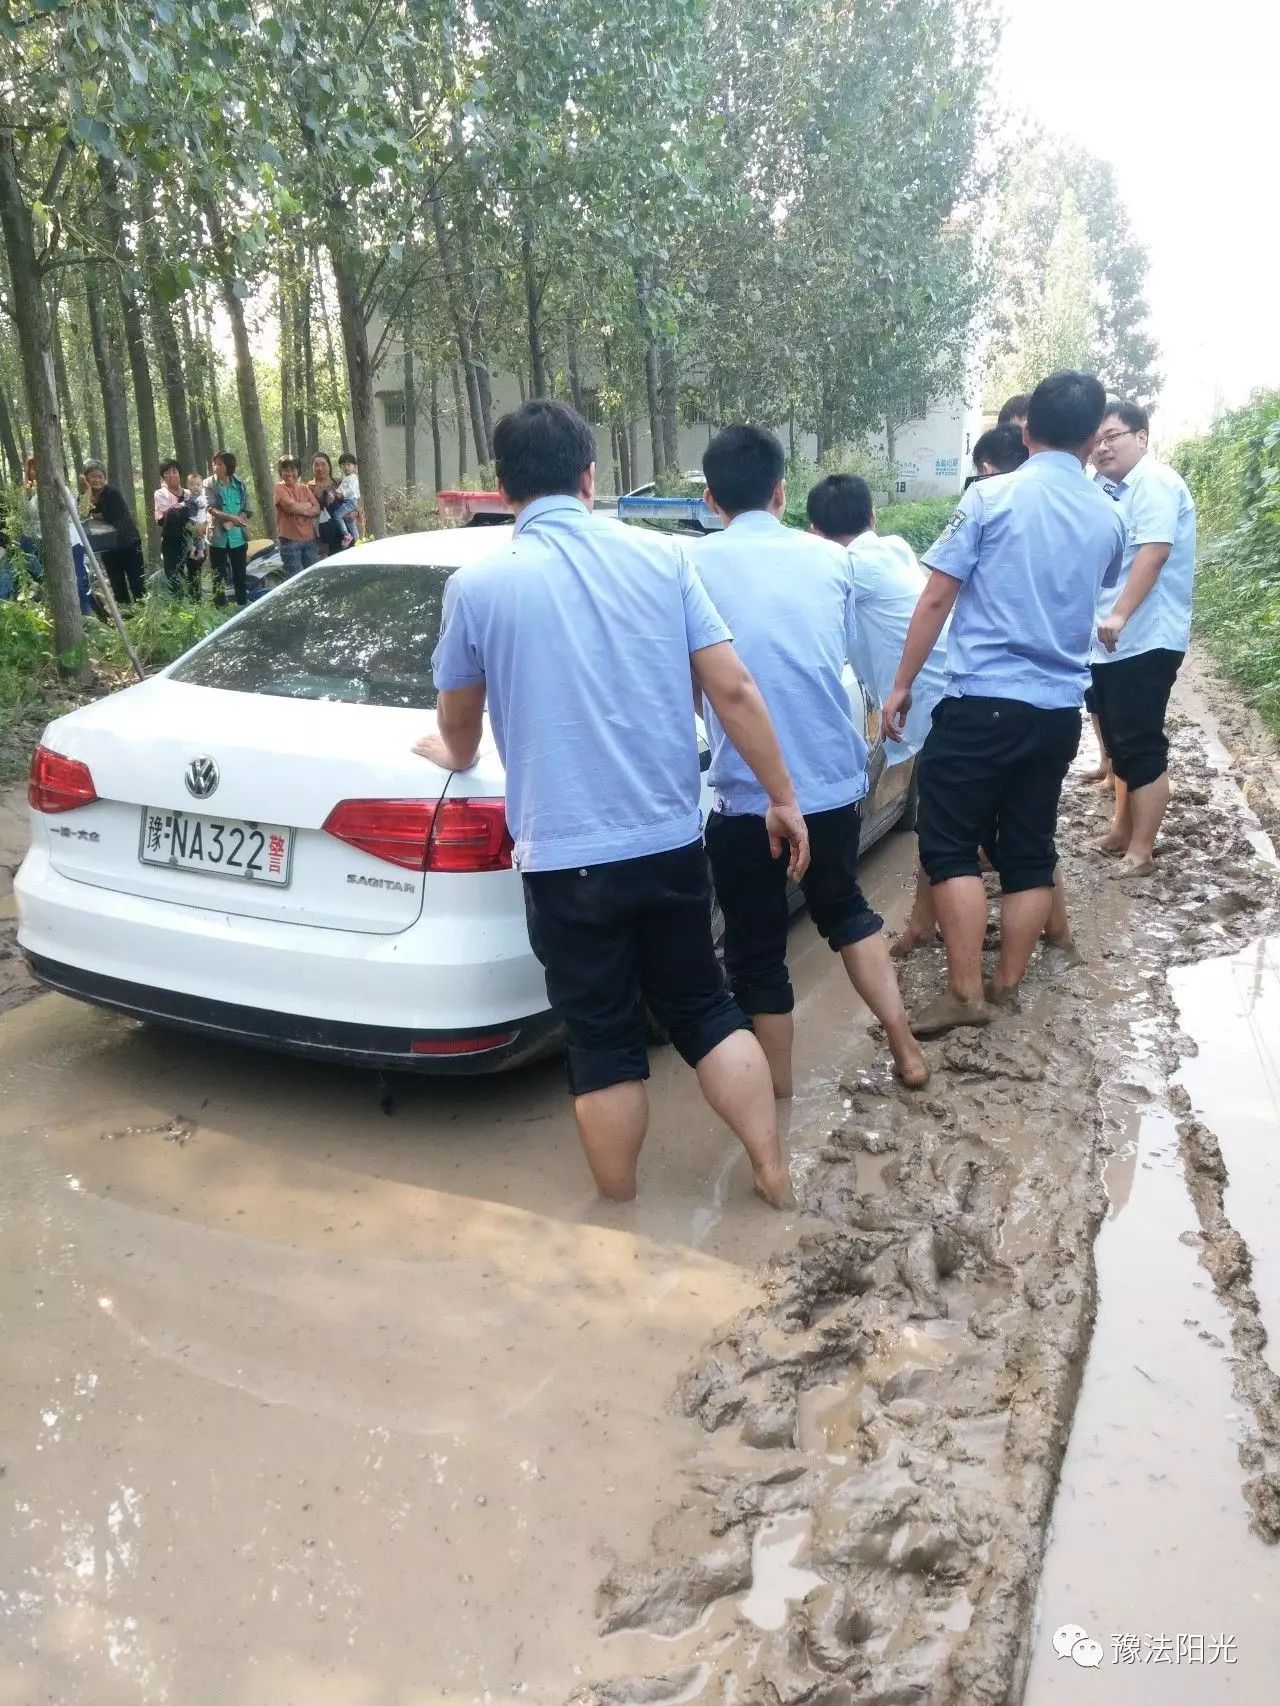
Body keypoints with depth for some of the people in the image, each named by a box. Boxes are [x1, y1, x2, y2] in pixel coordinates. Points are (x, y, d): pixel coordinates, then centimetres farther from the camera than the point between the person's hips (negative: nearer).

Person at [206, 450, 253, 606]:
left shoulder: (240, 485, 1)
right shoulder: (209, 485, -3)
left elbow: (248, 511, -1)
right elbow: (212, 509, -15)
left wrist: (232, 522, -16)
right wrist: (231, 517, -31)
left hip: (238, 537, 1)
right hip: (218, 538, -1)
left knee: (240, 576, 7)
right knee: (218, 577, 4)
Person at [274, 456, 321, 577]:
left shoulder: (305, 489, 12)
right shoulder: (280, 489, -3)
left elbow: (317, 510, 2)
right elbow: (291, 506, -18)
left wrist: (301, 510, -14)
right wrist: (308, 505, -3)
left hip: (310, 538, 5)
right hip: (290, 540, -5)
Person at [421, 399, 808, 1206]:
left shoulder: (477, 585, -4)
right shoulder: (662, 556, 1)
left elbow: (459, 731, 11)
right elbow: (734, 691, -1)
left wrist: (451, 755, 34)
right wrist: (783, 798, 9)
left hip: (568, 855, -2)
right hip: (672, 840, 3)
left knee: (606, 1041, 10)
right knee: (705, 1008, 20)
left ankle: (622, 1217, 25)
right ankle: (774, 1176, 25)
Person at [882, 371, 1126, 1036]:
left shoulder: (991, 496, -6)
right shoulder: (1108, 519, 10)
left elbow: (937, 597, -8)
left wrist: (901, 685, -1)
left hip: (983, 701, -5)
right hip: (1059, 710, 6)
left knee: (950, 845, 1)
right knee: (1029, 851, 12)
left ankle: (965, 993, -1)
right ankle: (1006, 986, 18)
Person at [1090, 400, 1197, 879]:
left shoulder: (1155, 482, -12)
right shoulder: (1110, 490, 18)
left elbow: (1154, 552, -24)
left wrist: (1119, 615, -32)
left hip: (1144, 639, -10)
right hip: (1113, 641, 10)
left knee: (1141, 746, -7)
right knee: (1120, 742, 17)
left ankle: (1140, 852, -3)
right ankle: (1122, 831, 29)